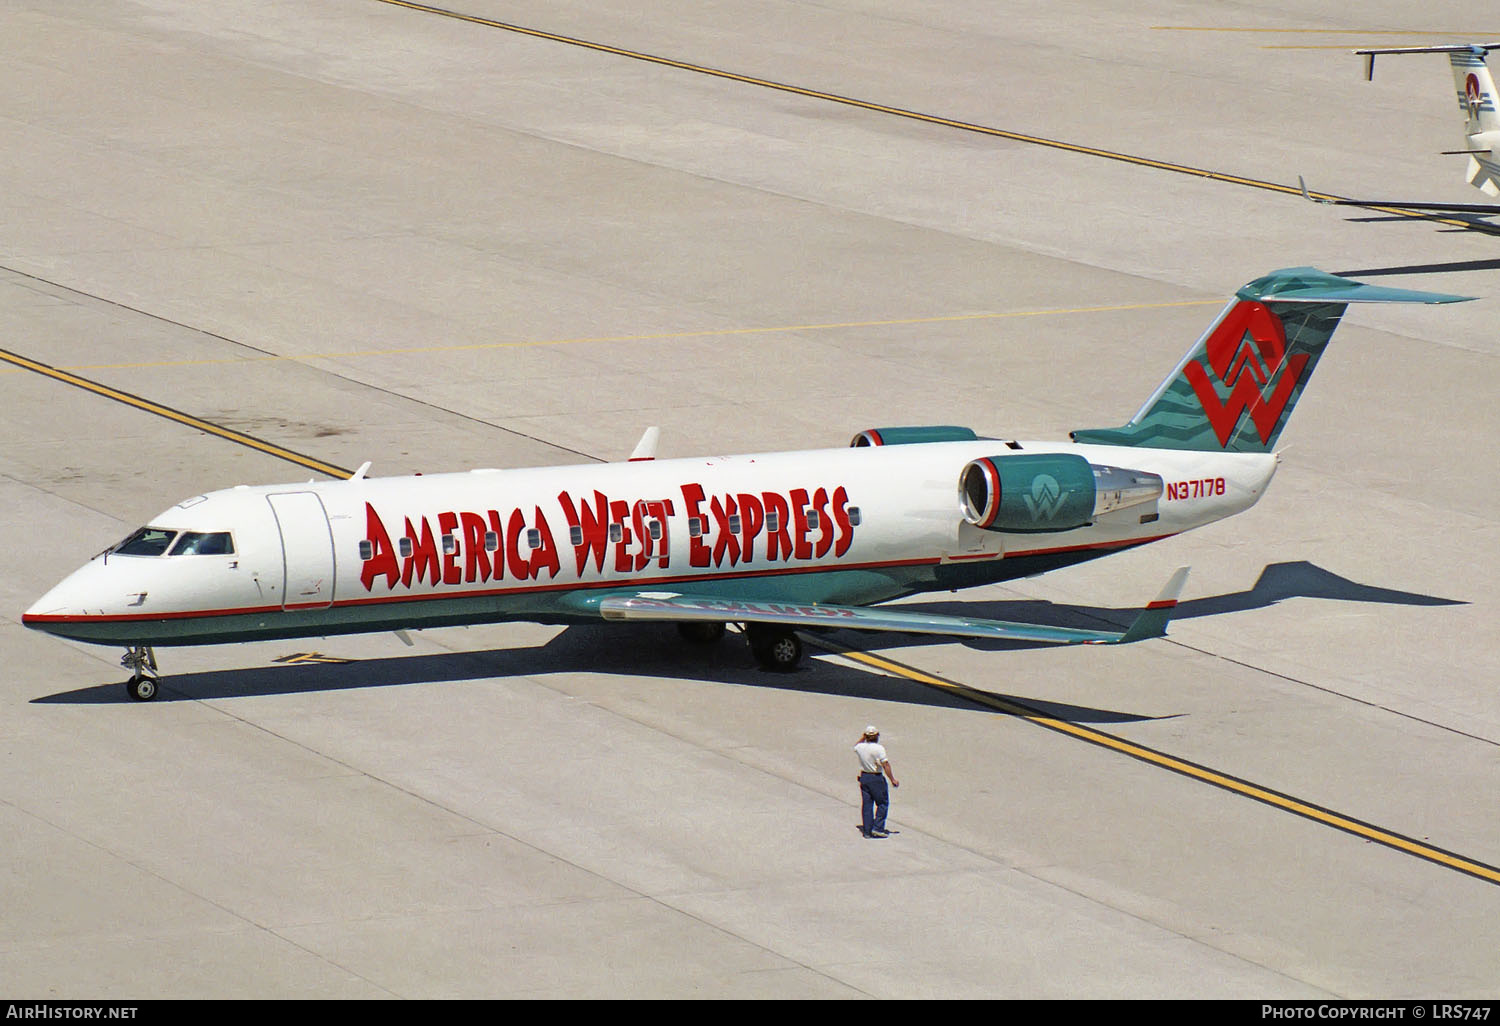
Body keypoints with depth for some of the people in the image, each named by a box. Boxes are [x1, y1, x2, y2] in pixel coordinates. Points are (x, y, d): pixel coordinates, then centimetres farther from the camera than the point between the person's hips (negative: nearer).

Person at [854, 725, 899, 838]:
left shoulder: (860, 747, -1)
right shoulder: (879, 748, -17)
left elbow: (855, 748, 25)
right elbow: (885, 765, -18)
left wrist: (863, 738, 20)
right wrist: (893, 779, -12)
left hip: (864, 777, 5)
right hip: (877, 778, -5)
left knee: (866, 804, 10)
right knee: (882, 803, 6)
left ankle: (867, 830, 11)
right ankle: (878, 828, -1)